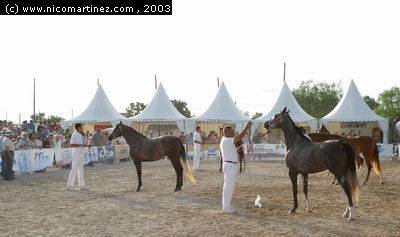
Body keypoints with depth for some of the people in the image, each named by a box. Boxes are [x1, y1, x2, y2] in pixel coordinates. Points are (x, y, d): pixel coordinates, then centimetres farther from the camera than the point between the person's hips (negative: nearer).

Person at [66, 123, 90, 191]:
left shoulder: (80, 135, 14)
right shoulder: (74, 135, -13)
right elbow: (72, 145, -21)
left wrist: (86, 145, 8)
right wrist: (81, 145, -22)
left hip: (81, 154, 9)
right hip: (76, 154, -9)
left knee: (81, 170, 11)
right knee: (74, 169, -9)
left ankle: (82, 185, 15)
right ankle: (69, 186, -5)